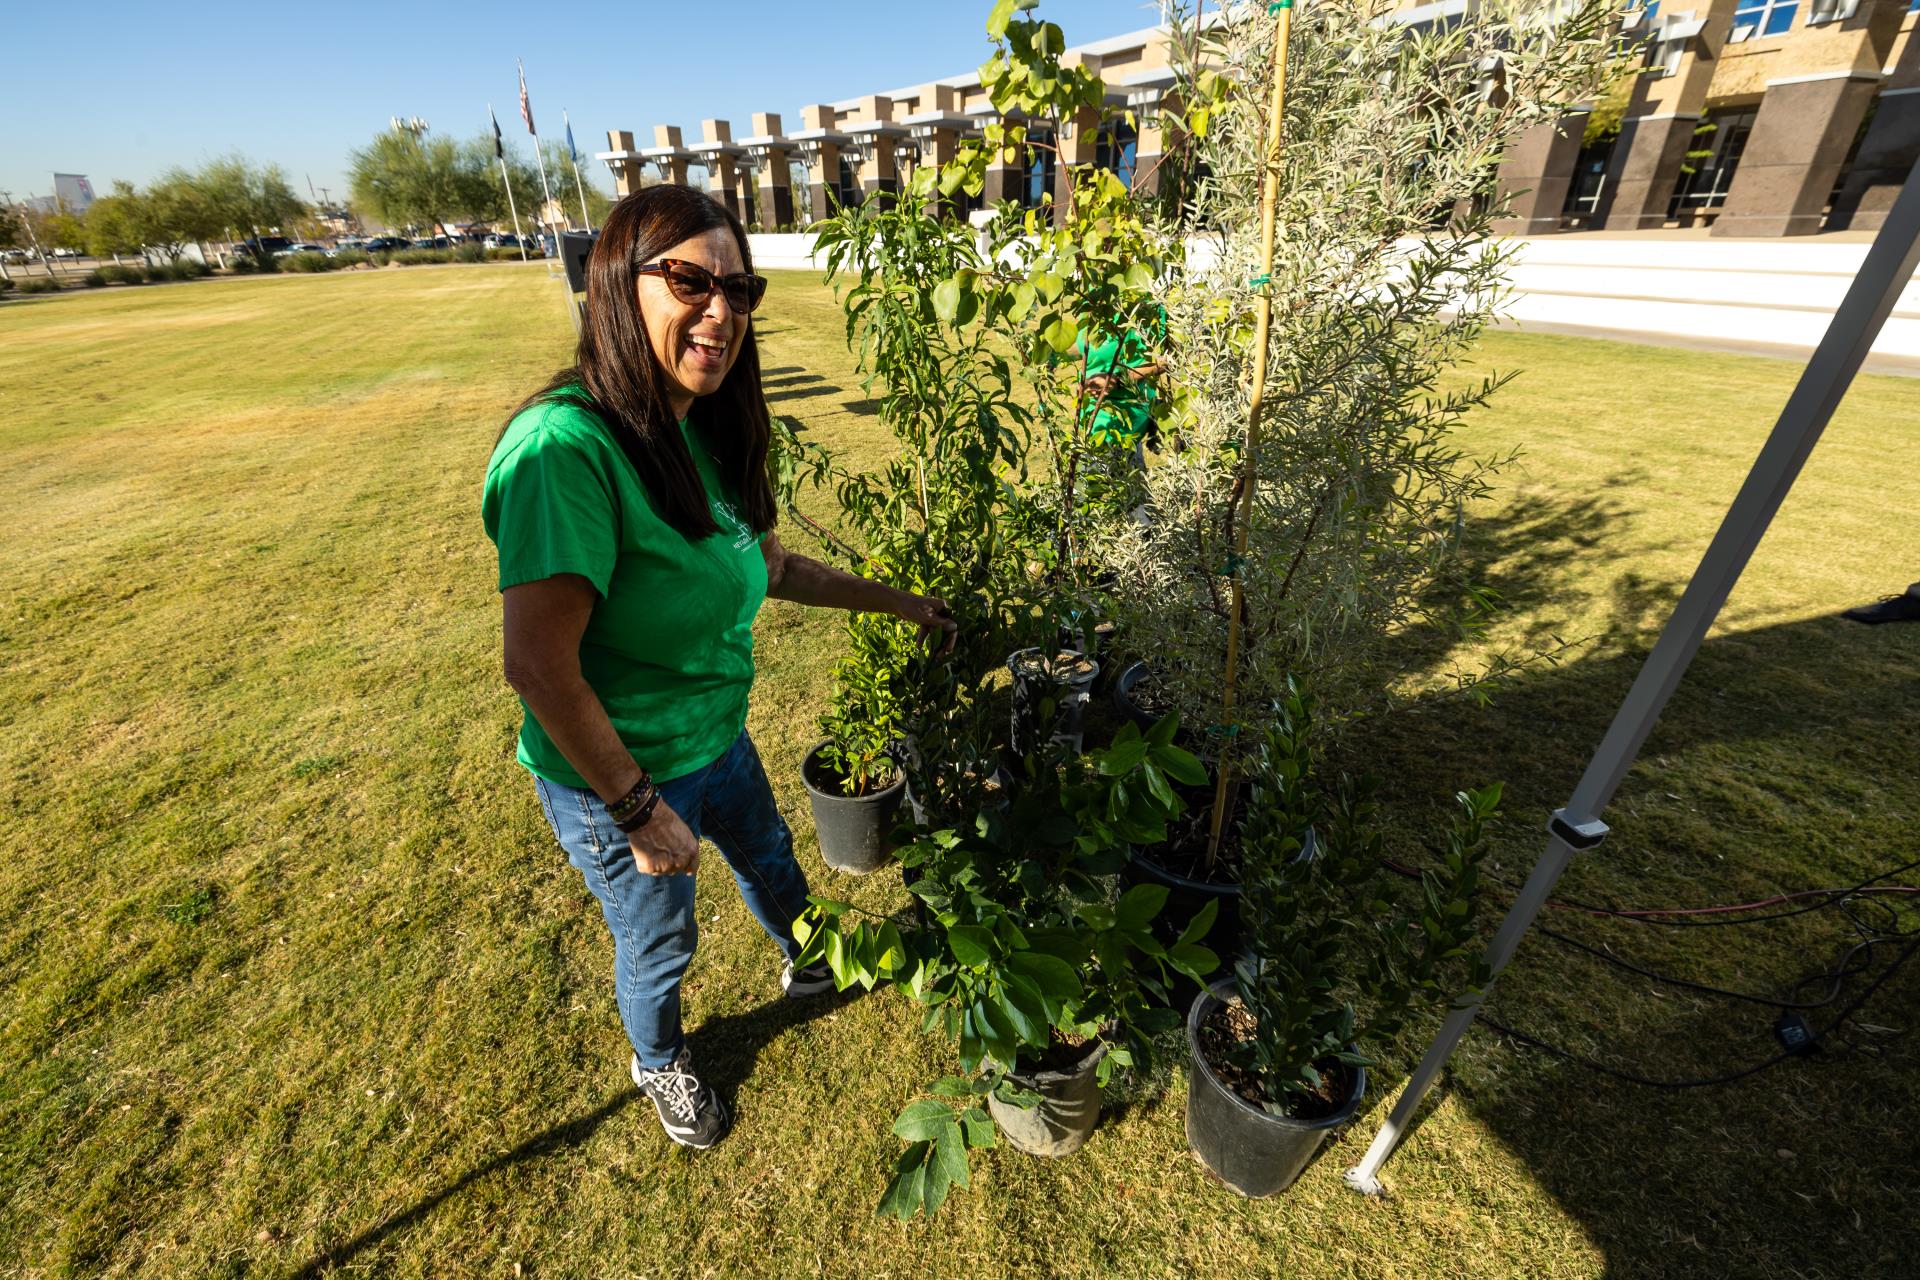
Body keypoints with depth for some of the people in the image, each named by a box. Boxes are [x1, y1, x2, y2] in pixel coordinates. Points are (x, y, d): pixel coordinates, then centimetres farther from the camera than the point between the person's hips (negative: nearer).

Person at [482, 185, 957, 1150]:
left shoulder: (701, 433, -3)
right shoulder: (566, 445, -30)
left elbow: (771, 566, 6)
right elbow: (538, 665, -30)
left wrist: (899, 603, 10)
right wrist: (641, 808, -21)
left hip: (718, 738, 7)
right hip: (616, 779, -7)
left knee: (773, 868, 30)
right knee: (658, 943, 21)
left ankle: (806, 966, 64)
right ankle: (658, 1064, 57)